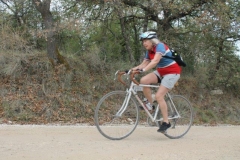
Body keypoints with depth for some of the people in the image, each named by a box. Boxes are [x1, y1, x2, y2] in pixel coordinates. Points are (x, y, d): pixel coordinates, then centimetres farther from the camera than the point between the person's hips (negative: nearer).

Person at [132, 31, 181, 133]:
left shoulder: (160, 46, -20)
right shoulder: (149, 51, 6)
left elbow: (155, 61, -35)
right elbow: (144, 64, 1)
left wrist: (143, 70, -46)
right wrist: (133, 69, -15)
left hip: (172, 72, -8)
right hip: (161, 72, 8)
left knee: (159, 96, -17)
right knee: (143, 80, -17)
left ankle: (166, 122, -5)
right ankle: (150, 103, 1)